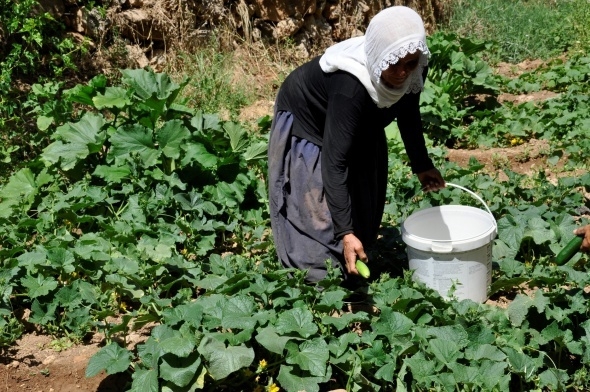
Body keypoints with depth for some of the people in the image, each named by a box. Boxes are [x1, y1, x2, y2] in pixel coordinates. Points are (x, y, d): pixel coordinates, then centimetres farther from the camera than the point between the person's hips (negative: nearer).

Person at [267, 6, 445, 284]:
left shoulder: (414, 68, -25)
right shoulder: (350, 84, -45)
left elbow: (408, 112, -1)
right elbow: (334, 162, -43)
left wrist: (421, 165, 2)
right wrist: (345, 232, -45)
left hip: (360, 125, 7)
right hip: (306, 122, -7)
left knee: (364, 208, 13)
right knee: (316, 216, -7)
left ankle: (352, 282, 31)